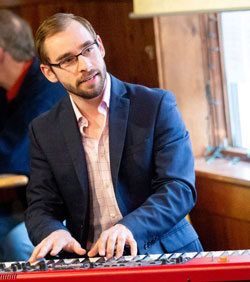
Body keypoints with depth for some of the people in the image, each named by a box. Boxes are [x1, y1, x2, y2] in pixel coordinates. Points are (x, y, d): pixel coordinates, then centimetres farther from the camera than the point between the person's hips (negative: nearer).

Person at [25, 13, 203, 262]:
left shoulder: (156, 105, 0)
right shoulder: (44, 131, 9)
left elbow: (180, 188, -7)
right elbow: (41, 207, 8)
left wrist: (130, 227, -26)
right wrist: (55, 233, -17)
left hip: (163, 255, -2)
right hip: (87, 260, 2)